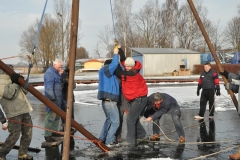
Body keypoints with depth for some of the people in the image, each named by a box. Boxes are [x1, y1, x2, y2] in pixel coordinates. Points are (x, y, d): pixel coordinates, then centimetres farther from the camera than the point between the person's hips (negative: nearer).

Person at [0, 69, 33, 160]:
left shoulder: (9, 79, 22)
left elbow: (25, 91, 21)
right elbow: (9, 94, -20)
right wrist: (15, 82, -10)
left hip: (24, 111, 8)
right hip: (14, 113, -8)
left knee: (27, 133, 7)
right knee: (14, 135, -6)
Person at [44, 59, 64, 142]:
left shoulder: (56, 73, 18)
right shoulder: (49, 73, -14)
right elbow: (49, 87, -20)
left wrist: (61, 99, 24)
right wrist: (52, 98, -23)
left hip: (58, 99, 10)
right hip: (52, 99, -10)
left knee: (57, 116, 17)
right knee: (50, 117, -10)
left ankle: (54, 132, 27)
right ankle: (47, 135, -7)